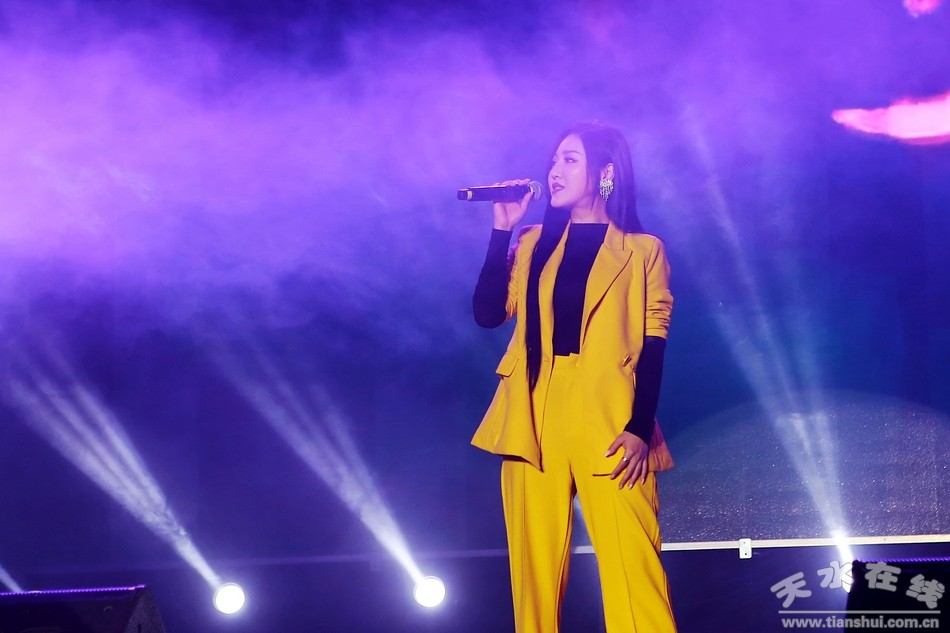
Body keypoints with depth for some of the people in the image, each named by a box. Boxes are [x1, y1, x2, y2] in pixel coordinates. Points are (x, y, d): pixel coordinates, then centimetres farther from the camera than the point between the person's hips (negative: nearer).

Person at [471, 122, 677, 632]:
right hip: (535, 418, 3)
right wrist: (502, 229, 6)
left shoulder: (642, 250, 9)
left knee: (632, 568, -13)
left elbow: (653, 345, 1)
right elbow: (487, 313, 6)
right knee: (535, 566, 0)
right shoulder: (534, 244, 19)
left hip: (609, 420, -3)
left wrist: (640, 428, -11)